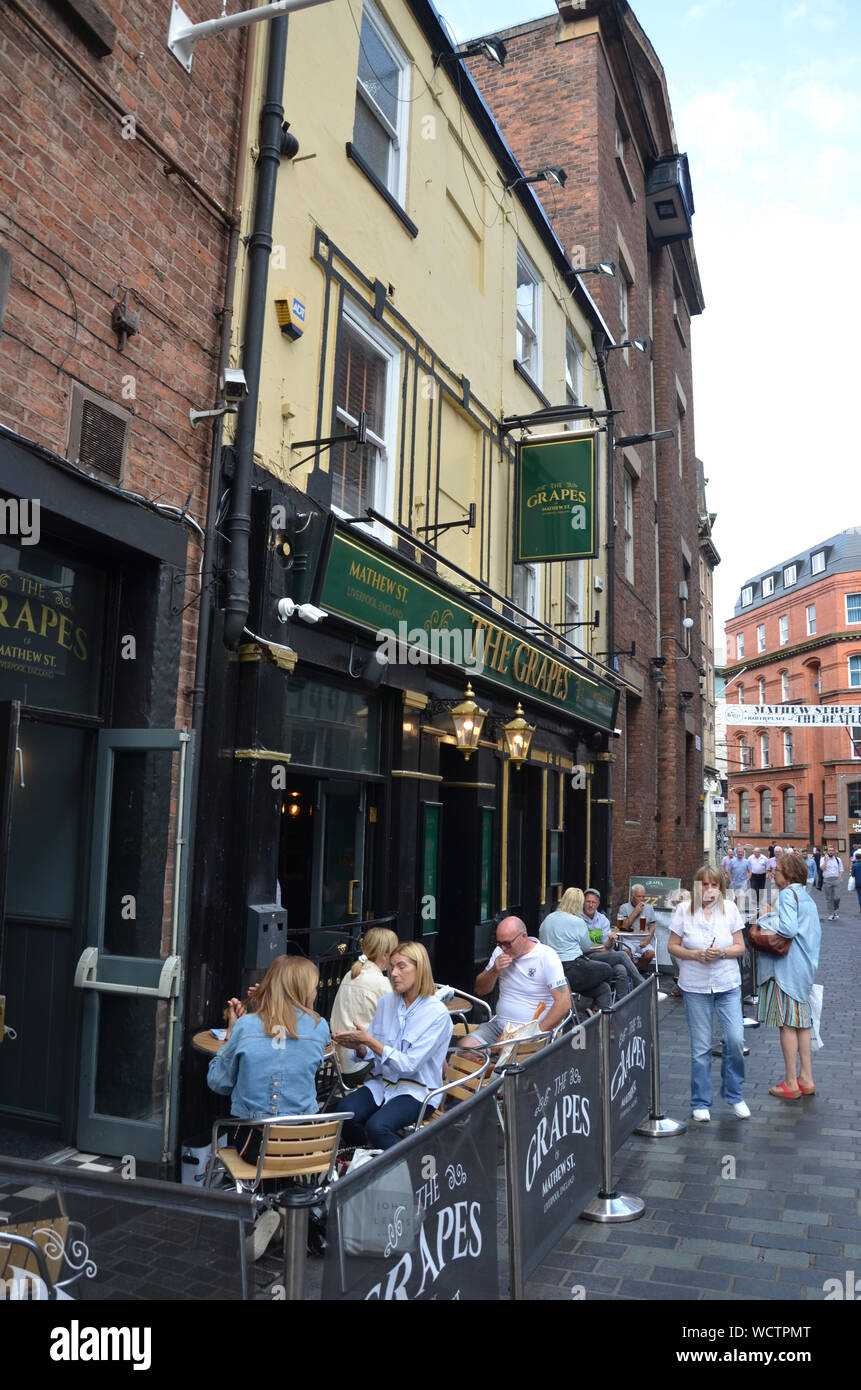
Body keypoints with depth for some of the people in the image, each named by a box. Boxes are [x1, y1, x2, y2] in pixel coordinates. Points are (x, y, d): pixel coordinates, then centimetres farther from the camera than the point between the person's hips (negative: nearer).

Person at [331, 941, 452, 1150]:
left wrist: (368, 1040, -21)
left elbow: (409, 1064, -17)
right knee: (344, 1111, -23)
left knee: (377, 1126, -31)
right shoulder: (386, 1002, 6)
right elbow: (371, 1053, 10)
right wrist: (358, 1046, -13)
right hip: (382, 1082, 5)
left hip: (416, 1089, -5)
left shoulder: (437, 1013, -12)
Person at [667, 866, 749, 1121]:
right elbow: (673, 946, 0)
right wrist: (694, 954, -17)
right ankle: (700, 1103, 18)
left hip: (728, 984, 1)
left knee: (735, 1040, -5)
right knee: (700, 1047, 4)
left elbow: (740, 947, 3)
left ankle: (734, 1094, 20)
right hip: (695, 986, -1)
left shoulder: (729, 909, 1)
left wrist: (722, 952, -17)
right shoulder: (684, 910, -3)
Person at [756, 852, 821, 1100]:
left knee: (787, 1023, -3)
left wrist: (767, 920, -10)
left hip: (787, 966, -9)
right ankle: (806, 1079, 18)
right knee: (801, 1022, 13)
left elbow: (788, 928, -25)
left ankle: (791, 1084, 3)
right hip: (805, 966, 9)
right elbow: (816, 932, 19)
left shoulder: (787, 894, -14)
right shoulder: (807, 898, 14)